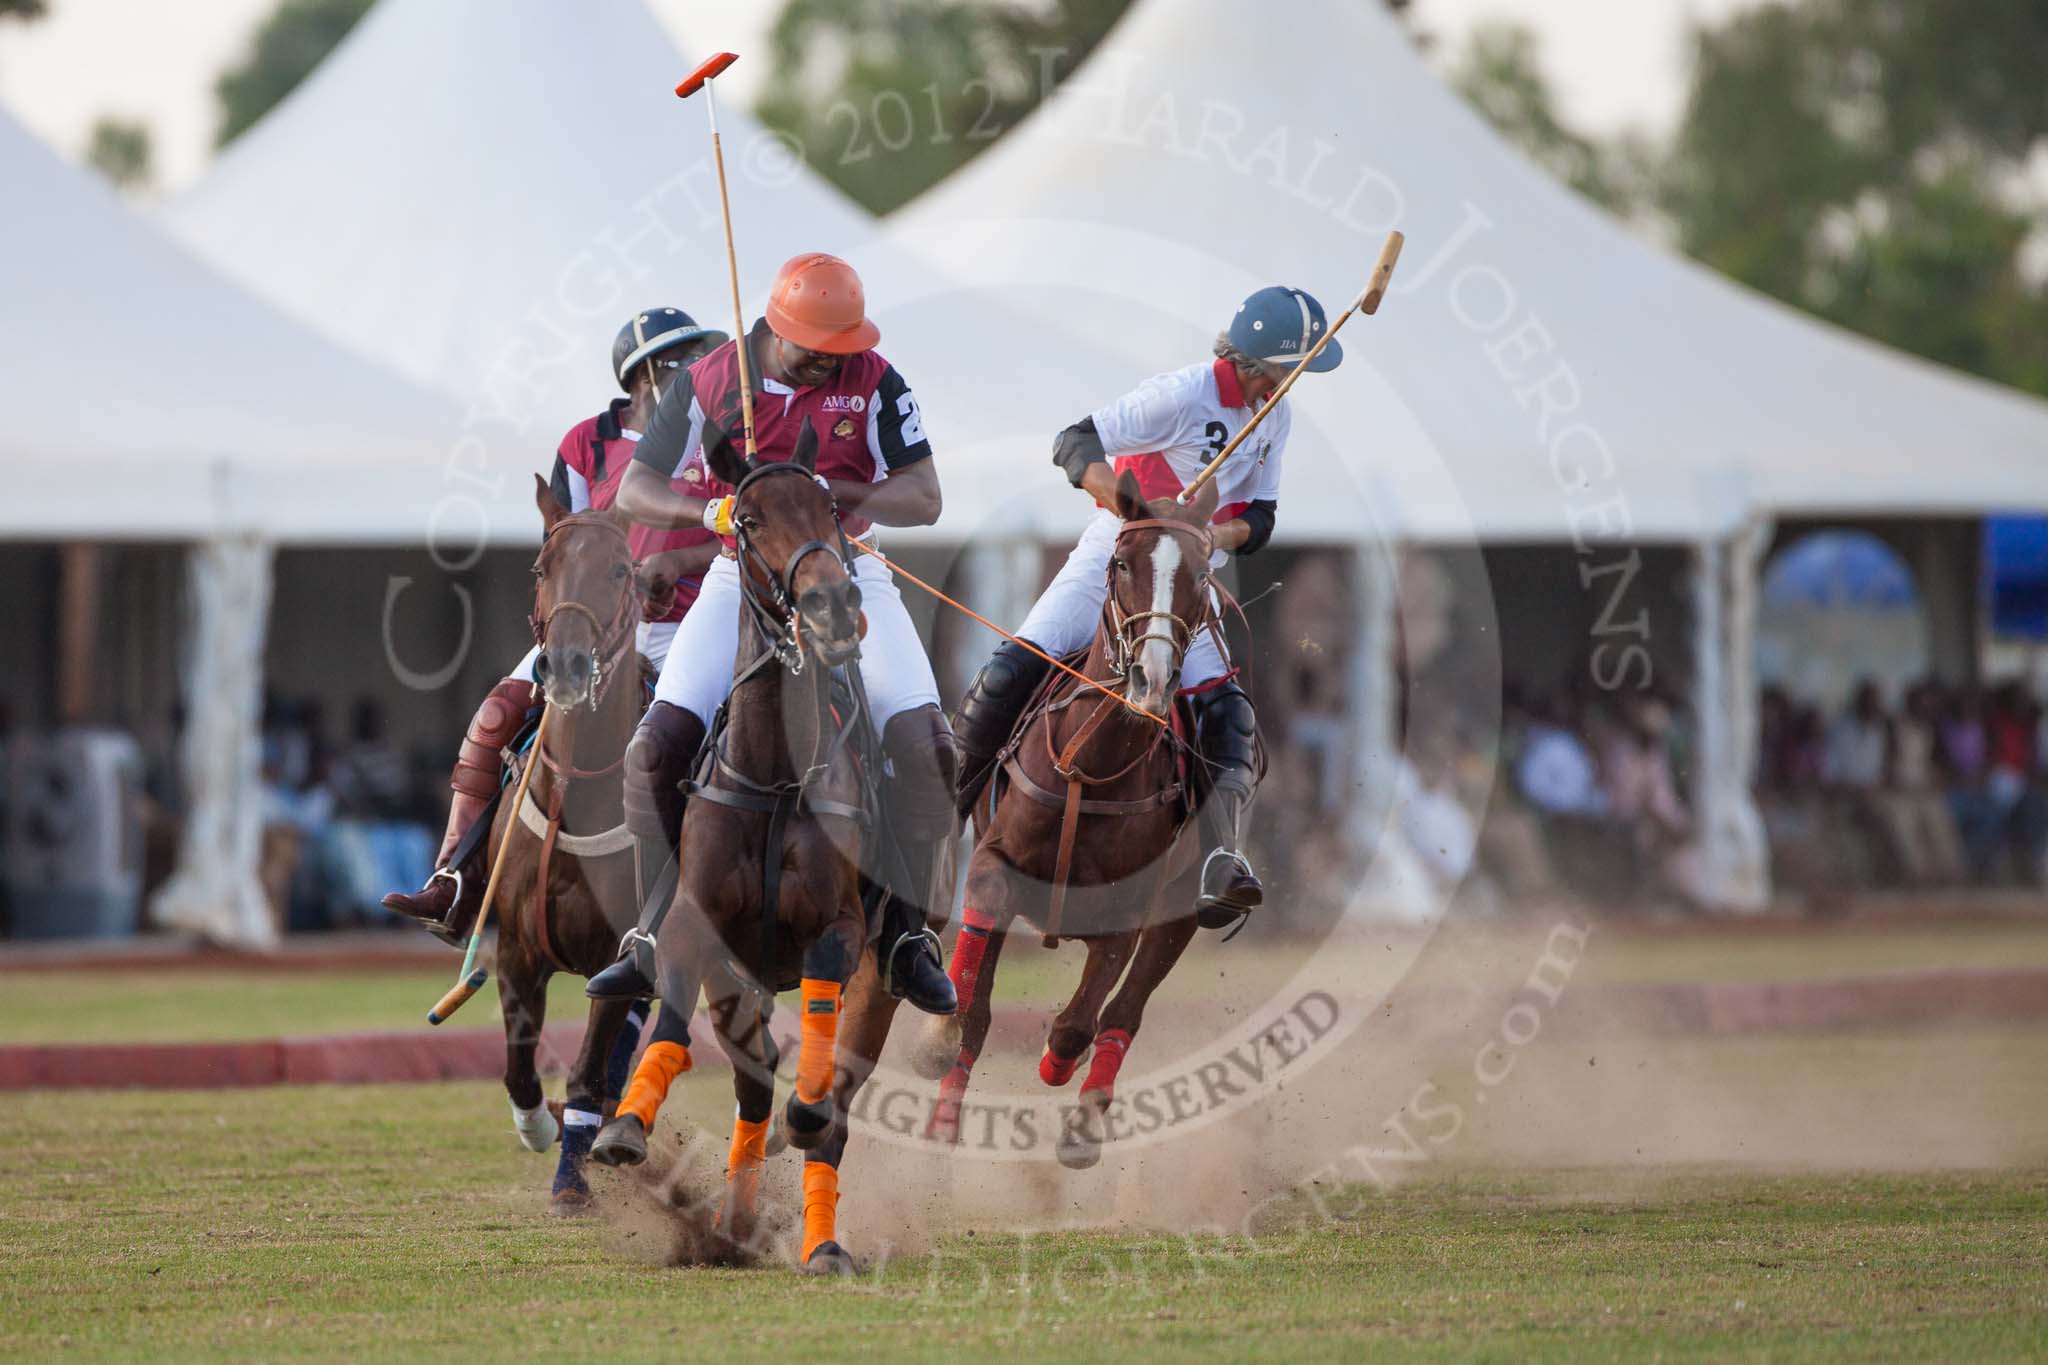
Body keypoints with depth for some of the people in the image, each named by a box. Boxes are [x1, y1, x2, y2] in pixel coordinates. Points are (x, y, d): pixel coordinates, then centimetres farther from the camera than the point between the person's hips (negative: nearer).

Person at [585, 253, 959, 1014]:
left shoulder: (874, 384, -6)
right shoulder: (709, 384, -5)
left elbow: (923, 499, -9)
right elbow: (635, 491, -2)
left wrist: (830, 492, -26)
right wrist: (712, 510, -22)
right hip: (742, 576, 0)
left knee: (924, 742, -18)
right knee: (660, 743, -16)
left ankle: (908, 940, -7)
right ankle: (654, 937, -4)